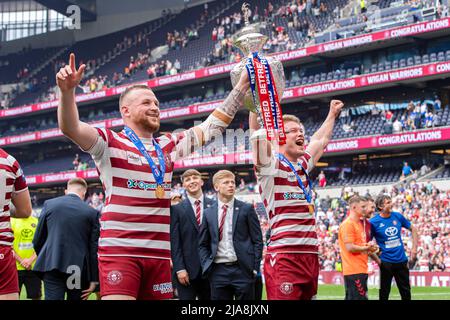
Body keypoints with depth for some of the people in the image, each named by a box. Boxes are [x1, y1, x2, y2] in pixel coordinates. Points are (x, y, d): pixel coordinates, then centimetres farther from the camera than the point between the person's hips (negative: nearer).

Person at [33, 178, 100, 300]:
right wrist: (94, 279, 6)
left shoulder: (49, 204, 6)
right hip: (79, 270, 0)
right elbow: (94, 248, 2)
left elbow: (37, 240, 8)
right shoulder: (92, 212, 4)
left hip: (52, 266, 0)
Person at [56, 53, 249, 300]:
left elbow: (213, 126, 19)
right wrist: (67, 90, -32)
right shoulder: (110, 143, 2)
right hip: (118, 251, -5)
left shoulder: (168, 146, 18)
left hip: (159, 253, 6)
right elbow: (70, 128, -14)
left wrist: (242, 86, 12)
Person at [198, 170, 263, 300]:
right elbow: (203, 244, 14)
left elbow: (257, 240, 2)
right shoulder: (208, 213, 10)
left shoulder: (247, 209, 4)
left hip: (242, 269, -2)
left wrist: (255, 268, -5)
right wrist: (206, 266, 0)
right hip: (218, 271, 2)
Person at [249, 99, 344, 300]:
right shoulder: (270, 165, -1)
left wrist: (332, 114, 47)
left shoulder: (303, 166, 19)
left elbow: (320, 140, 36)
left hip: (311, 256, 7)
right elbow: (258, 131, -14)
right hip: (283, 257, -7)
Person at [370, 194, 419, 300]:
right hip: (386, 262, -4)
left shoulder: (398, 216, 0)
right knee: (384, 293, 4)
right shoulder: (374, 222, -10)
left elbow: (413, 229, 12)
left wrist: (414, 248, 5)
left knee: (406, 293, 13)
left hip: (402, 260, 4)